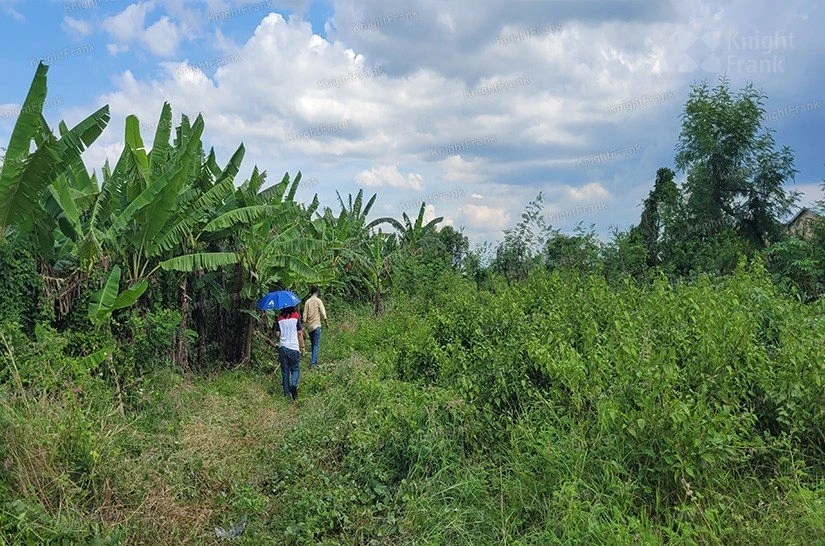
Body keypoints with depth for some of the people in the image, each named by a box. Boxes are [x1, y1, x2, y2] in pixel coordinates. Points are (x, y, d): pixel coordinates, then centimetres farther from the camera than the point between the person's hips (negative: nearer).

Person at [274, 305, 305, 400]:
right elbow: (299, 333, -4)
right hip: (294, 347, -2)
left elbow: (278, 334, 4)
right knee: (295, 369, 11)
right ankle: (293, 385, -14)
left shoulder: (279, 318, 3)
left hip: (282, 347, 2)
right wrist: (302, 347, 5)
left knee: (285, 371, 9)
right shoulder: (296, 316, -5)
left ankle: (287, 394, 10)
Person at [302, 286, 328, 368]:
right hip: (316, 325, -4)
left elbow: (305, 314, 2)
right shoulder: (318, 300, -6)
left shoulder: (307, 302, 4)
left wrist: (304, 323, 8)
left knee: (313, 344, 16)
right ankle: (313, 362, -14)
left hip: (309, 326, 4)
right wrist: (325, 320, 5)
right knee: (316, 345, -4)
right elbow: (323, 312, -9)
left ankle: (314, 360, 22)